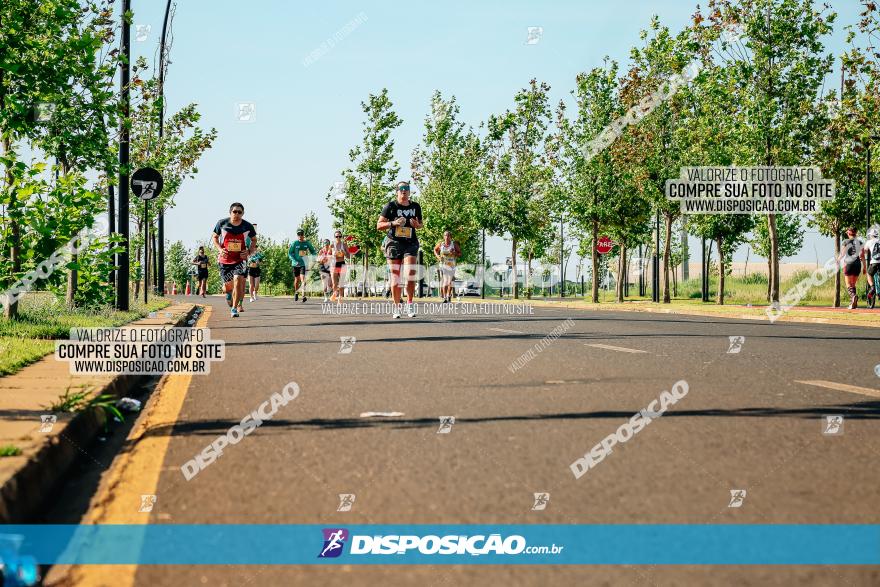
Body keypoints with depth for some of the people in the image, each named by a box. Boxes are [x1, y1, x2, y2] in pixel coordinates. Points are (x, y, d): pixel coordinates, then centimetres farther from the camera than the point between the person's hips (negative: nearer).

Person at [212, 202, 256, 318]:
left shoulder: (248, 226, -7)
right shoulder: (222, 223, -8)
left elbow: (254, 240, 11)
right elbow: (214, 237, 7)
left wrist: (249, 251, -5)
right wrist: (220, 249, -10)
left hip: (240, 259, -1)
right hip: (225, 259, 1)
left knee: (238, 280, -21)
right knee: (227, 285, 5)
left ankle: (234, 308, -13)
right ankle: (229, 293, 45)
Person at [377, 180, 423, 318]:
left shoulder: (415, 206, 9)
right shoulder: (390, 206, 0)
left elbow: (420, 224, 23)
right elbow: (379, 225, 0)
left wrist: (417, 225, -1)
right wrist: (393, 223, -16)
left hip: (410, 243, 1)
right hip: (394, 243, -1)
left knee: (410, 275, -14)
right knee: (395, 277, 1)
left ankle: (410, 304, -3)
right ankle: (396, 307, 11)